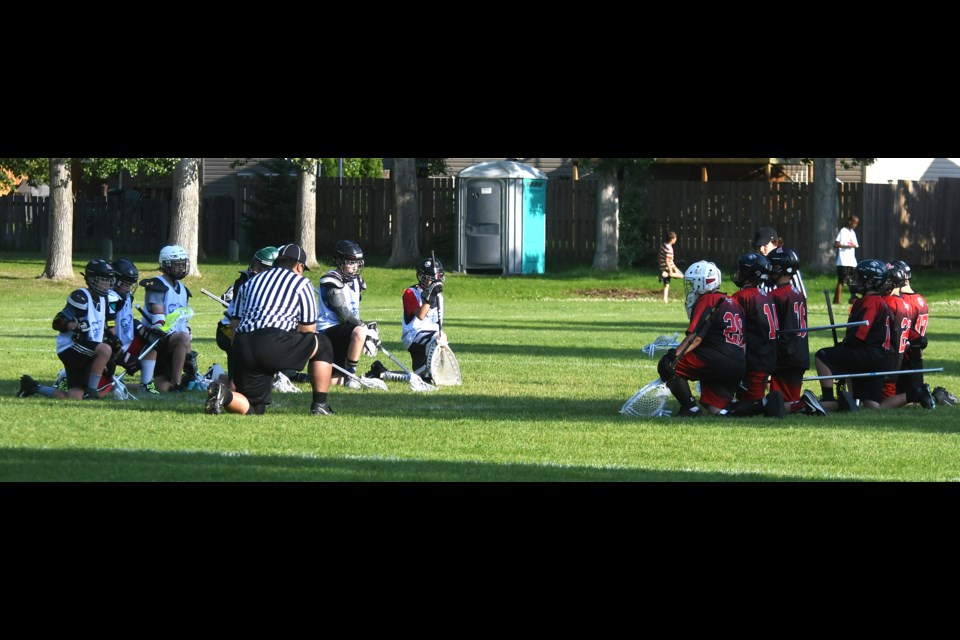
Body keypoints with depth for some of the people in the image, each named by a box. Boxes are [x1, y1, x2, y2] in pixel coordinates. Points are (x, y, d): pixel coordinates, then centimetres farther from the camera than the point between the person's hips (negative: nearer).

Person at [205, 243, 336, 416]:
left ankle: (224, 395, -18)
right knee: (322, 345, 20)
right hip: (273, 343, -5)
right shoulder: (301, 283, 15)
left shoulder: (249, 283, 30)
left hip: (241, 348, 5)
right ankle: (320, 405, 15)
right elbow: (308, 329, 13)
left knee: (254, 410, 12)